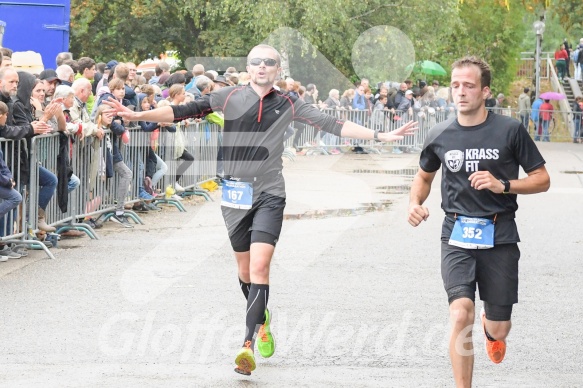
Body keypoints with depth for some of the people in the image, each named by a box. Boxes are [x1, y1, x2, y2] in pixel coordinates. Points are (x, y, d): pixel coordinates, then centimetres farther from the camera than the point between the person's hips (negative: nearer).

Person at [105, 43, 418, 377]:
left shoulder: (288, 106, 3)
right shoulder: (230, 97, 1)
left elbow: (331, 124, 3)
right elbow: (183, 111, -2)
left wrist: (381, 136, -2)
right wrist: (136, 115, -11)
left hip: (270, 193, -1)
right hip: (235, 193, 2)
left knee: (259, 266, -16)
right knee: (245, 269, 12)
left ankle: (249, 344, -19)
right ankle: (262, 317, 41)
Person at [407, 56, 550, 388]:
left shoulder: (510, 130, -5)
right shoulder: (440, 136, 3)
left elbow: (542, 180, 0)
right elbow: (424, 176, 22)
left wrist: (503, 185, -16)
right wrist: (416, 203, 1)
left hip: (499, 236, -1)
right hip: (457, 236, 1)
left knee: (499, 329, 7)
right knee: (461, 315, -21)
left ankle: (492, 329, 47)